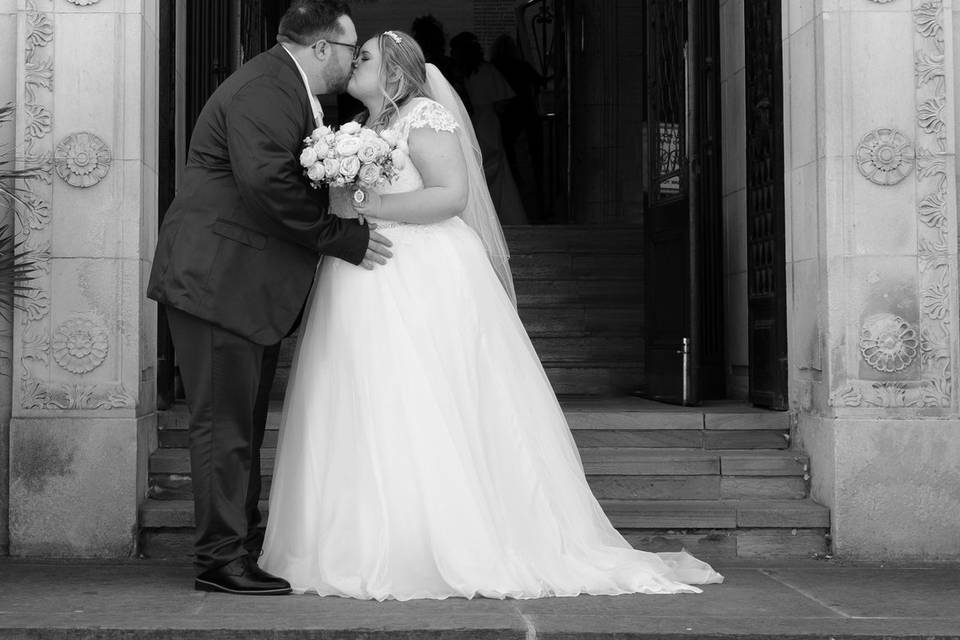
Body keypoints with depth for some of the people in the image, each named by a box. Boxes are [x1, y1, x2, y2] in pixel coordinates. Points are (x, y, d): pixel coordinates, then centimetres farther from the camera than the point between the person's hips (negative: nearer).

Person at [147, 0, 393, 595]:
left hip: (247, 283, 11)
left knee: (246, 422, 14)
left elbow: (306, 180, 17)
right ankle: (221, 558, 2)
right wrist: (347, 238, -21)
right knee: (225, 419, -5)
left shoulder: (290, 90, 16)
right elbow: (268, 183, -28)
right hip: (218, 279, -11)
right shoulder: (263, 91, -17)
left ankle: (244, 543, 23)